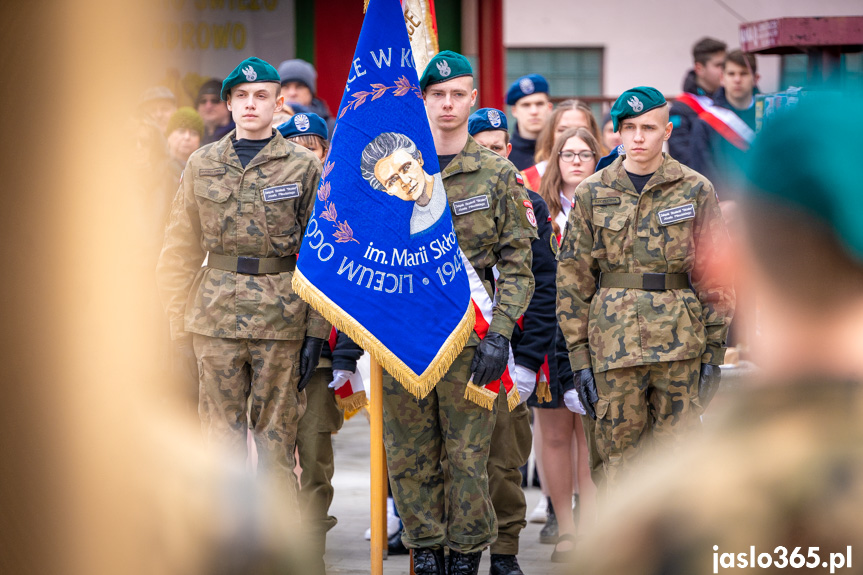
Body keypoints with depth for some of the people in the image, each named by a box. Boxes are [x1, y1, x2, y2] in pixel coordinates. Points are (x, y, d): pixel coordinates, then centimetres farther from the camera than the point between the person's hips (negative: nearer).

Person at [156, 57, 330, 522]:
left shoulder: (304, 166, 3)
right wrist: (178, 327, 5)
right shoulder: (202, 165, 9)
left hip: (283, 319, -2)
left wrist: (316, 331, -5)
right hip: (215, 317, 2)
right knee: (221, 436, 3)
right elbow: (179, 252, 11)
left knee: (276, 439, 2)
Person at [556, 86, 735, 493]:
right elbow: (572, 276, 7)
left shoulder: (696, 191, 5)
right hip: (614, 344, 0)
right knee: (619, 457, 1)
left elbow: (715, 275, 7)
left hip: (681, 343, 0)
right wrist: (579, 356, 1)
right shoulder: (592, 193, 7)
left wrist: (714, 350, 1)